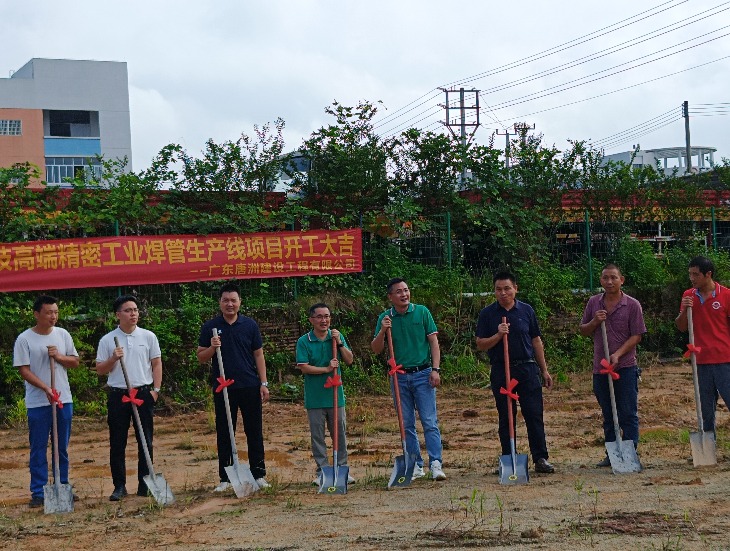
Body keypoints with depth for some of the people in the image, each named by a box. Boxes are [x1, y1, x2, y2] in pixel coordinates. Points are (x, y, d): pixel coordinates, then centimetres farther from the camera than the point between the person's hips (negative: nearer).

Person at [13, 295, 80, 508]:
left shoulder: (62, 335, 6)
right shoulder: (25, 339, -6)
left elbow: (75, 362, 11)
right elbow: (24, 370, -9)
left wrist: (59, 357, -10)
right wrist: (46, 389, -20)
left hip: (64, 400, 4)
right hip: (38, 403, -4)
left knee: (62, 447, 11)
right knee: (38, 449, 0)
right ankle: (38, 493, 5)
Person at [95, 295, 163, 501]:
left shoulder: (148, 337, 4)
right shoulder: (107, 340, 2)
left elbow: (156, 364, 7)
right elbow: (100, 370, 4)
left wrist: (155, 389, -2)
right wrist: (113, 359, -14)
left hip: (143, 393, 1)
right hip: (118, 395, 0)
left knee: (145, 441, 4)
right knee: (117, 443, 2)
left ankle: (144, 484, 12)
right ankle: (119, 486, 9)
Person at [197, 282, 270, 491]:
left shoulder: (249, 325, 5)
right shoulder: (210, 327, 3)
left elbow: (258, 355, 7)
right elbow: (201, 357, 6)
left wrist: (263, 383, 1)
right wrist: (212, 348, -15)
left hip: (250, 386, 0)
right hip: (223, 388, 0)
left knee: (254, 432, 5)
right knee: (224, 434, 5)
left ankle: (258, 474, 13)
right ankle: (225, 478, 12)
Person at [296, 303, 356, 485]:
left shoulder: (337, 337, 5)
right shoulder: (304, 341, -5)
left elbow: (349, 360, 1)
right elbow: (304, 367, -11)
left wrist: (339, 343, -11)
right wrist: (327, 369, -16)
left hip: (335, 394, 2)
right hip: (314, 398, -2)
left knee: (340, 433, 7)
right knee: (317, 435, 4)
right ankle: (322, 471, 13)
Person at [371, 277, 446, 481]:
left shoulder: (421, 312, 1)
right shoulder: (385, 318, 4)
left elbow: (433, 341, 2)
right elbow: (376, 349, 4)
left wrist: (436, 369, -7)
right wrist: (382, 331, -13)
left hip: (423, 374, -2)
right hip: (399, 377, 2)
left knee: (430, 422, -7)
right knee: (407, 424, 6)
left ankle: (436, 464, -10)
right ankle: (416, 466, 13)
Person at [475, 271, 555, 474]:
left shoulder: (526, 310, 7)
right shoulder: (487, 314, 3)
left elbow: (536, 341, 12)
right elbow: (480, 344, 1)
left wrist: (544, 371, 10)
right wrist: (498, 335, -17)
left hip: (527, 369, 1)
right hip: (501, 371, -1)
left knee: (534, 415, -2)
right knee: (506, 419, 5)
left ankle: (541, 459, 3)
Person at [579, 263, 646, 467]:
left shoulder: (632, 305, -3)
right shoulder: (593, 303, 9)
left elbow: (636, 336, -6)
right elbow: (583, 331, 14)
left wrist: (618, 355, -17)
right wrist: (594, 322, -7)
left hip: (625, 368, -4)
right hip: (600, 368, 4)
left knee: (628, 414, -1)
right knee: (608, 416, 11)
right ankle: (612, 455, 19)